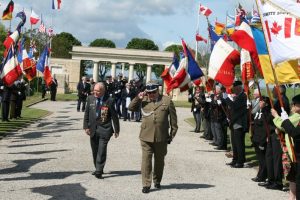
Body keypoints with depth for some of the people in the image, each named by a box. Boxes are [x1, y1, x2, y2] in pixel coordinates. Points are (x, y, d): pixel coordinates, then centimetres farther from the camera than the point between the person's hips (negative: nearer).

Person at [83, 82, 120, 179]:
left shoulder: (109, 100, -9)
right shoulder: (90, 98, 3)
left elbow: (114, 116, -3)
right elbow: (86, 114, 8)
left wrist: (116, 130, 0)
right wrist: (86, 126, 0)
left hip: (104, 129, -4)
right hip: (93, 129, 4)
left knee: (102, 151, -9)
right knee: (95, 151, 13)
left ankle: (99, 171, -4)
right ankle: (98, 169, 27)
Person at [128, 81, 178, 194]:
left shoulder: (167, 101, 0)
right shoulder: (143, 101, 6)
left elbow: (173, 119, 4)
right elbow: (130, 108, 7)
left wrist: (172, 134, 3)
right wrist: (138, 98, -6)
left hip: (161, 137, 0)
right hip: (146, 137, 0)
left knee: (159, 160, 14)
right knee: (146, 160, -4)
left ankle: (157, 181, 32)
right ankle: (146, 184, 2)